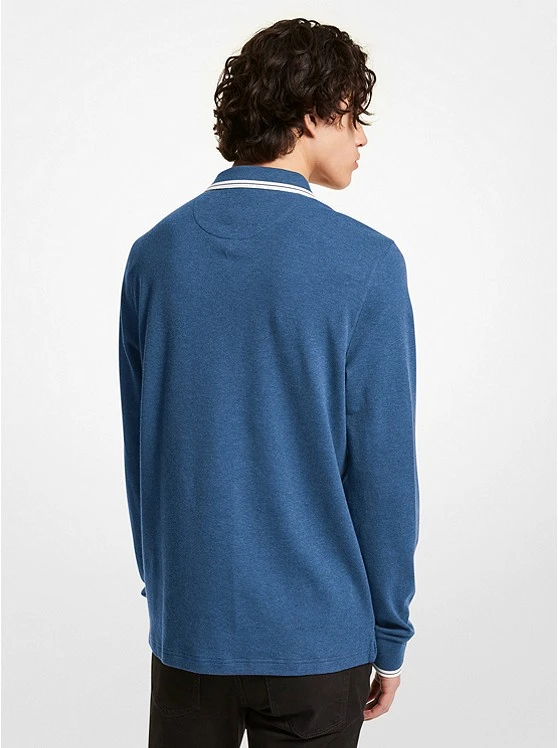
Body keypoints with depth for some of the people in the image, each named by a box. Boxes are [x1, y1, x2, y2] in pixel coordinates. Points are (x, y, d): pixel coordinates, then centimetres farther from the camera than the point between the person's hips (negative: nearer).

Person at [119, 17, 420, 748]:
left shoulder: (155, 254, -1)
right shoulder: (366, 263, -13)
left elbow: (139, 451, 5)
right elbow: (383, 467, -12)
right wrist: (389, 635, 0)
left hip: (187, 625, 3)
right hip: (316, 634, -3)